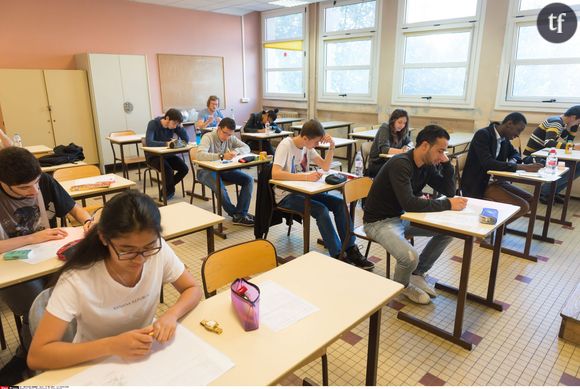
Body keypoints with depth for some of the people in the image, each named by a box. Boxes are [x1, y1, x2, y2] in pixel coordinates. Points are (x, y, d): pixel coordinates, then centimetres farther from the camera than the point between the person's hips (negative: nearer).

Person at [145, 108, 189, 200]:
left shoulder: (173, 125, -5)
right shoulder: (153, 124, -18)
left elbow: (186, 139, -8)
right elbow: (148, 142, -32)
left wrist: (180, 126, -21)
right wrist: (166, 143, -43)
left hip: (168, 154, 5)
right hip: (154, 156, -5)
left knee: (184, 169, -16)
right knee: (168, 170, -30)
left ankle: (167, 189, 6)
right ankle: (170, 190, 0)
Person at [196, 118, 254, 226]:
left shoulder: (231, 138, 1)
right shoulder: (208, 137, -17)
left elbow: (246, 148, 4)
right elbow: (200, 155, -33)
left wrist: (236, 151, -19)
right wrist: (222, 156, -40)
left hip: (224, 169, 6)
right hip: (206, 170, -6)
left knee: (249, 180, -11)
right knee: (221, 189, -35)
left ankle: (240, 215, -14)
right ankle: (236, 214, -10)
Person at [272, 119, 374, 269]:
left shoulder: (308, 146, 5)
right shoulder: (286, 145, -17)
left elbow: (325, 167, 7)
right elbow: (275, 173, -31)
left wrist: (331, 146, -9)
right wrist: (306, 176, -37)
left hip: (303, 191, 7)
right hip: (286, 195, -7)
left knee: (339, 202, -11)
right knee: (321, 210, -29)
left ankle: (350, 250, -6)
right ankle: (338, 256, -19)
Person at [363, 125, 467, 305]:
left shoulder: (427, 165, 1)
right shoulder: (400, 164, -26)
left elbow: (449, 191, 5)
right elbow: (409, 203, -35)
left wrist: (446, 164, -9)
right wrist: (447, 204, -29)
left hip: (402, 216, 9)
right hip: (379, 221, -9)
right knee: (410, 257, -30)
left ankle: (418, 274, 16)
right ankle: (401, 285, 7)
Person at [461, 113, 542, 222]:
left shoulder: (504, 138, 7)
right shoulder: (482, 135, -17)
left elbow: (514, 153, 26)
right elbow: (487, 163, -29)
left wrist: (512, 161, 0)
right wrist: (521, 167, -31)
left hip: (495, 180, 9)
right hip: (479, 185, -9)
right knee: (522, 206, -17)